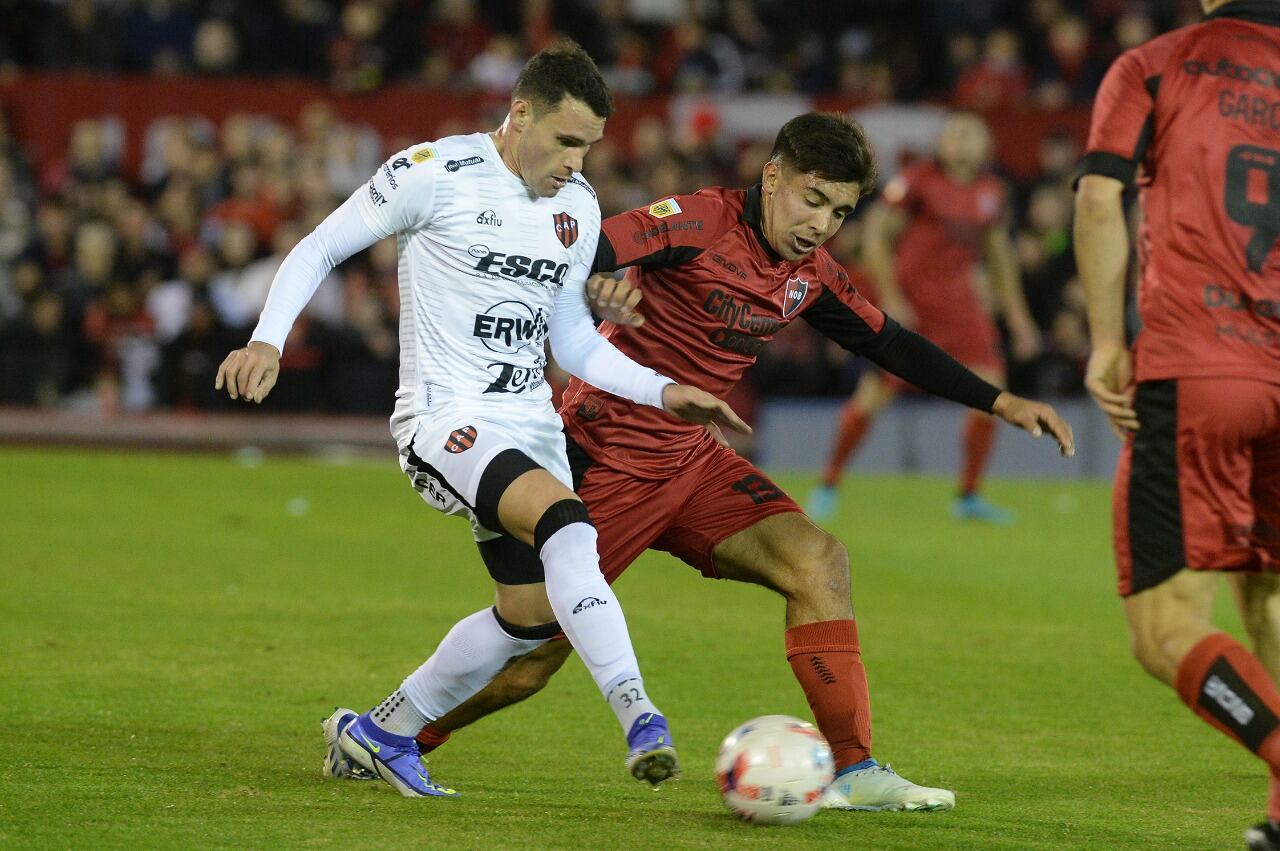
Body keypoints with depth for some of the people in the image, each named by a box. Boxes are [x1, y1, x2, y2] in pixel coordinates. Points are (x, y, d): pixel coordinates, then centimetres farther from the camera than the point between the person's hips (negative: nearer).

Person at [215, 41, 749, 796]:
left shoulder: (578, 208, 10)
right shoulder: (435, 174, -10)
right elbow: (319, 249, -2)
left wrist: (663, 392, 7)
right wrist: (268, 340, -16)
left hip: (531, 426, 8)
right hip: (446, 419, -8)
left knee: (533, 615, 11)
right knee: (569, 525, -31)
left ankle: (380, 734, 29)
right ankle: (640, 720, -38)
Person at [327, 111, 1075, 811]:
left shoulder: (811, 275, 5)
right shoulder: (699, 223, -18)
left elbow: (891, 344, 17)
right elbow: (583, 256, -30)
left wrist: (999, 402, 14)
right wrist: (600, 282, -55)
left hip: (691, 462, 7)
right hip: (606, 455, -7)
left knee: (817, 560, -13)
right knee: (535, 647, -4)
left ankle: (853, 772, -13)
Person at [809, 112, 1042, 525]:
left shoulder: (991, 192, 9)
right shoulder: (918, 180, -9)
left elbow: (999, 257, 20)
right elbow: (875, 235, -9)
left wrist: (1017, 315, 18)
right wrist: (890, 299, -15)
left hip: (958, 299, 5)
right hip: (910, 295, -5)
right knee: (876, 393, -5)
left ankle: (969, 495, 4)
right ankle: (829, 482, 12)